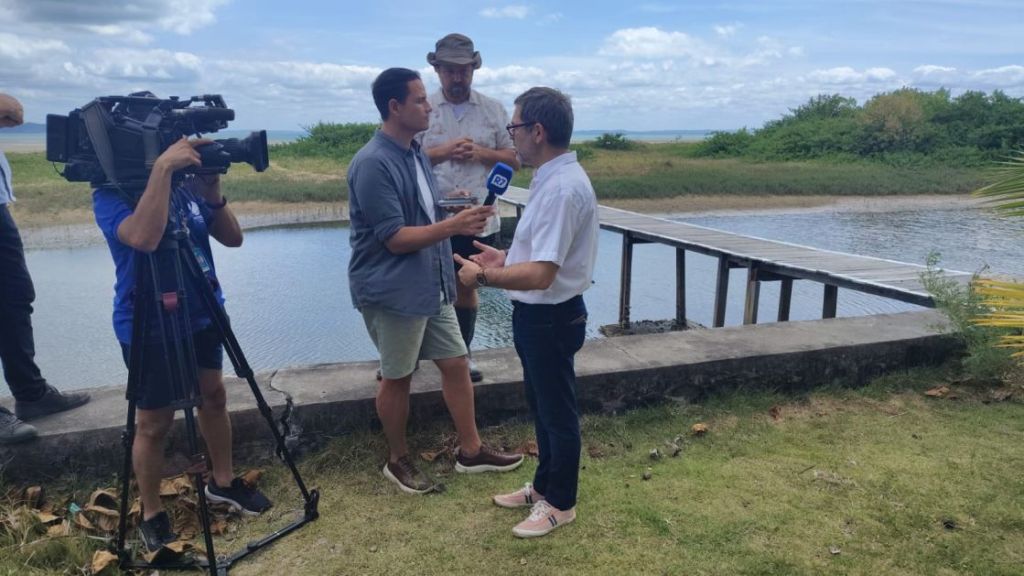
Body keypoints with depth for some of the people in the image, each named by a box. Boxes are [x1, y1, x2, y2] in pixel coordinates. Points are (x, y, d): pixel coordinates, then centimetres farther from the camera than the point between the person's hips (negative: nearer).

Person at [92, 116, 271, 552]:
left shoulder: (186, 182, 0)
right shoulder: (111, 193, -16)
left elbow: (232, 238, -2)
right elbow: (144, 237, -37)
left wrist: (212, 192, -17)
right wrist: (161, 167, -35)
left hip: (201, 314, 6)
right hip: (149, 326, -6)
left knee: (214, 396, 16)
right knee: (154, 422, 5)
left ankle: (223, 481, 36)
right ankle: (151, 515, 23)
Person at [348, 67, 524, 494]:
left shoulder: (416, 153, 9)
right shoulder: (373, 164, -20)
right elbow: (394, 238, -22)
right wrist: (453, 225, -26)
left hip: (430, 285, 8)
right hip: (391, 291, -8)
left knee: (456, 363, 13)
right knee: (397, 377, 8)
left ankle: (471, 451, 28)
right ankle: (397, 460, 29)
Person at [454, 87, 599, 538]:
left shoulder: (562, 187, -27)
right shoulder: (552, 179, 6)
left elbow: (541, 275, -31)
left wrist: (482, 277, -19)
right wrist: (506, 259, 10)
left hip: (551, 318, -10)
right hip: (536, 314, 10)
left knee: (558, 412, 9)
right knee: (541, 407, 24)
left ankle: (560, 503, 30)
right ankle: (544, 485, 43)